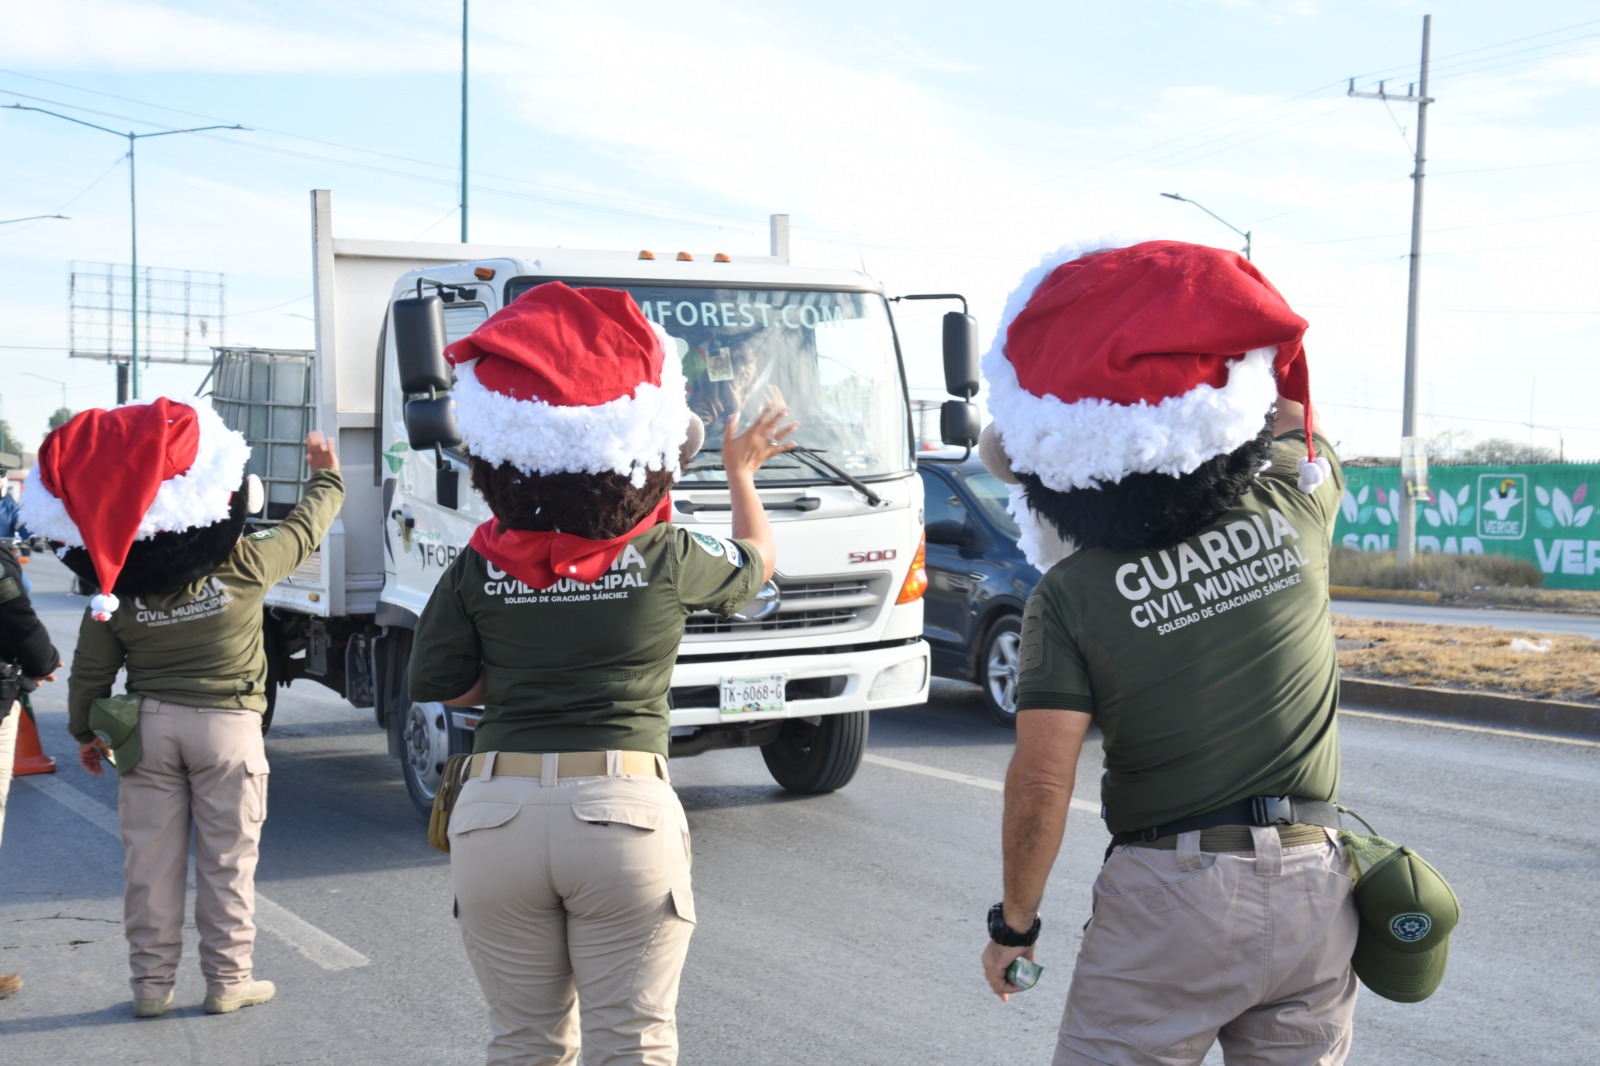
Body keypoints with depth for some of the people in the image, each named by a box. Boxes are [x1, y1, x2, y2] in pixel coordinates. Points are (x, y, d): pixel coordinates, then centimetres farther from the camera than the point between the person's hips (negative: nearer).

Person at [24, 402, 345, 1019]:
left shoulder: (117, 587, -4)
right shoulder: (246, 563, -10)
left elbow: (90, 670, 4)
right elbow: (305, 528, 7)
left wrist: (85, 732, 20)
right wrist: (325, 475, 25)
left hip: (148, 725, 2)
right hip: (228, 726, -2)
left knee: (151, 861, 9)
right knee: (227, 860, 7)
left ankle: (151, 984, 17)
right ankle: (228, 980, 14)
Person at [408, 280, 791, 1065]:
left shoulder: (478, 570, 1)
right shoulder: (669, 559, -2)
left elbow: (439, 684, 6)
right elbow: (756, 561, 19)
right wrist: (742, 472, 36)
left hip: (495, 812, 2)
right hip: (626, 811, -2)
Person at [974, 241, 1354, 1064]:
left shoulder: (1071, 596, -10)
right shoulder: (1291, 506, -2)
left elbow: (1039, 787, -11)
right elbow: (1290, 420, 23)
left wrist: (1014, 924, 3)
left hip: (1167, 898, -4)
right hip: (1313, 885, 4)